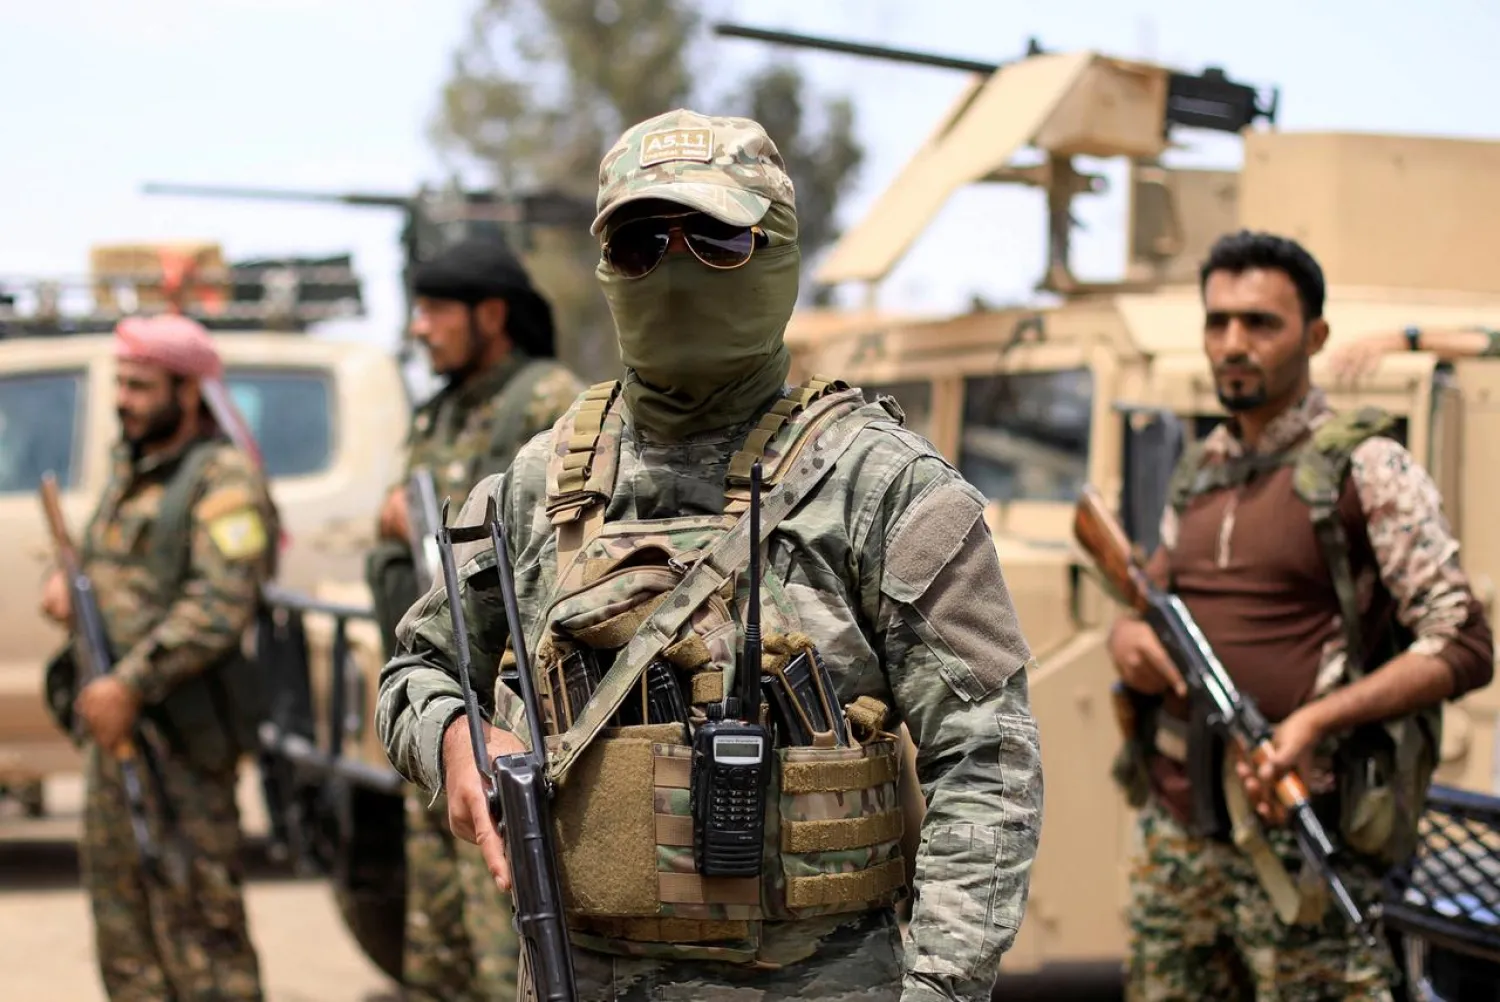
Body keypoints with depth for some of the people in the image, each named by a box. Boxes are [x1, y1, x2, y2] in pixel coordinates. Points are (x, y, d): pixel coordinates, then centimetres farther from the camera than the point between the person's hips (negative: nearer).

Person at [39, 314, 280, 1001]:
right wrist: (66, 580, 5)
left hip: (181, 733, -9)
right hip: (115, 722, 9)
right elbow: (102, 557, 30)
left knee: (196, 909, -8)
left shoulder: (225, 479, -11)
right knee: (120, 904, 15)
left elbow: (221, 605, -21)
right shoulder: (132, 468, 17)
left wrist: (131, 685, -25)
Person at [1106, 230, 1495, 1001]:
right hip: (1176, 828, 6)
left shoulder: (1364, 469, -5)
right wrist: (1128, 639, 1)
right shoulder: (1198, 474, 15)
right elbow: (1151, 600, 26)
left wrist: (1322, 718, -23)